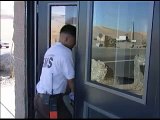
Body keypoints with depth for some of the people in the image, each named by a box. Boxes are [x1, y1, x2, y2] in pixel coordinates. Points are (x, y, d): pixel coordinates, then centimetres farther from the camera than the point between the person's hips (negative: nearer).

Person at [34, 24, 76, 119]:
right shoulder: (65, 52, -13)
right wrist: (74, 92, 9)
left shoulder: (50, 50, 11)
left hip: (39, 97, 8)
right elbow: (70, 79, -9)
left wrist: (68, 90, 22)